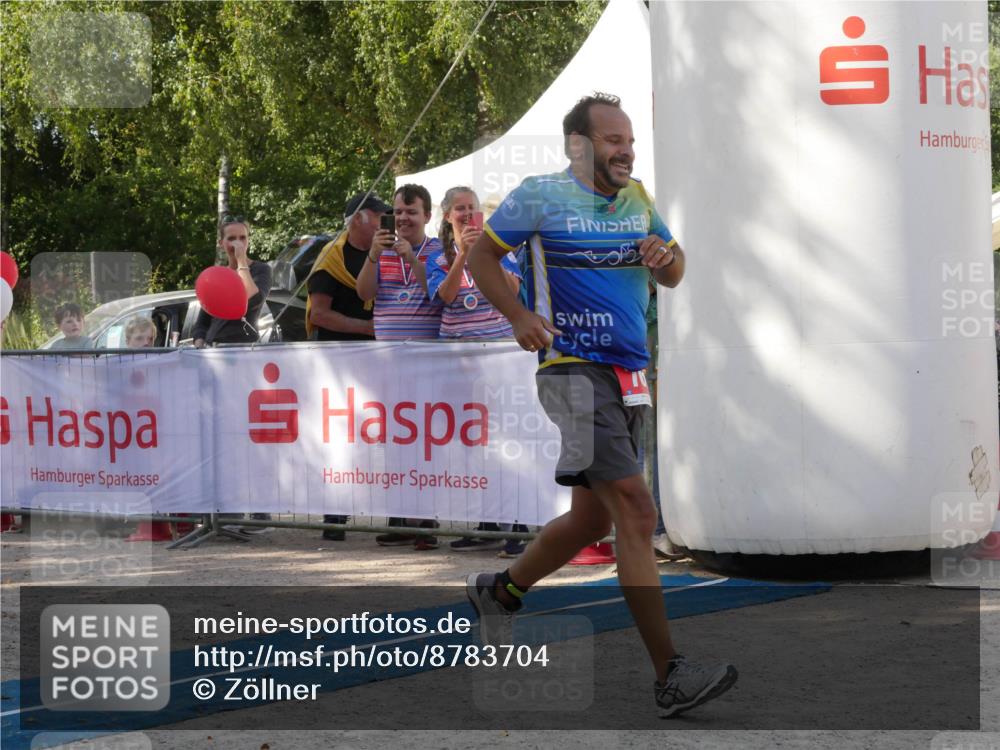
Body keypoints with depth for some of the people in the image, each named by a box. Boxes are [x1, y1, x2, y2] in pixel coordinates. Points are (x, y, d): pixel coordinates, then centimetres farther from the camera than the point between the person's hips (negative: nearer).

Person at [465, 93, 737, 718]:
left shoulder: (638, 198, 15)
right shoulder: (541, 196, -2)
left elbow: (672, 277, 23)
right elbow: (482, 255, 6)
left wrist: (667, 256, -2)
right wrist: (518, 316, -10)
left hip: (630, 378, 8)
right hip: (575, 371, -8)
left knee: (593, 517, 16)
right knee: (636, 513, -17)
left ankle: (502, 591, 41)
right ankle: (671, 678, -19)